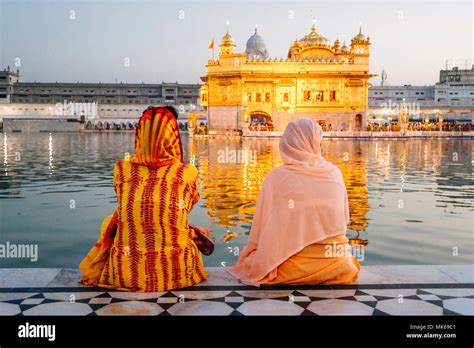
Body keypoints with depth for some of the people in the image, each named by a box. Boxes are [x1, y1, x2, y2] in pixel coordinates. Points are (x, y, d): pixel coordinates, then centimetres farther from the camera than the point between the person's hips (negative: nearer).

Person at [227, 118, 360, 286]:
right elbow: (344, 219, 10)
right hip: (337, 266, 2)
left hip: (297, 267, -1)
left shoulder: (276, 177, -10)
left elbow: (263, 227, -4)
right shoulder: (335, 173, -2)